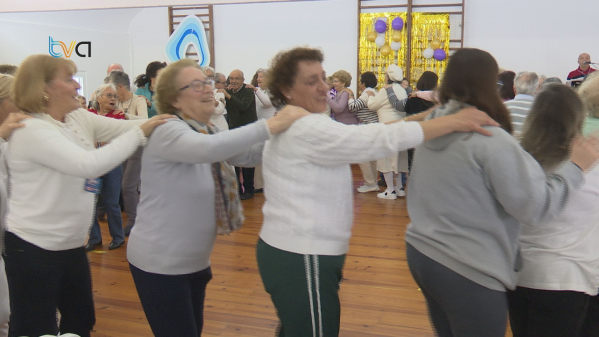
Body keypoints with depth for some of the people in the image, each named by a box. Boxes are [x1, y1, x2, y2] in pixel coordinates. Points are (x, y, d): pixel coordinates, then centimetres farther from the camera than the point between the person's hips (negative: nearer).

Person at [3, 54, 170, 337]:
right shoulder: (31, 130, -21)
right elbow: (89, 165, -32)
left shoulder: (79, 118, 2)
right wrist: (139, 133, -28)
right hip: (34, 248, -8)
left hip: (71, 244, 8)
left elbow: (124, 127, -1)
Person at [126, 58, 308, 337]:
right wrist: (269, 126, -41)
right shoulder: (168, 132, -20)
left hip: (194, 261, 8)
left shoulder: (205, 133, 7)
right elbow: (207, 148, -40)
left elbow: (249, 155, 1)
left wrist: (284, 132, -14)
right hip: (160, 263, -8)